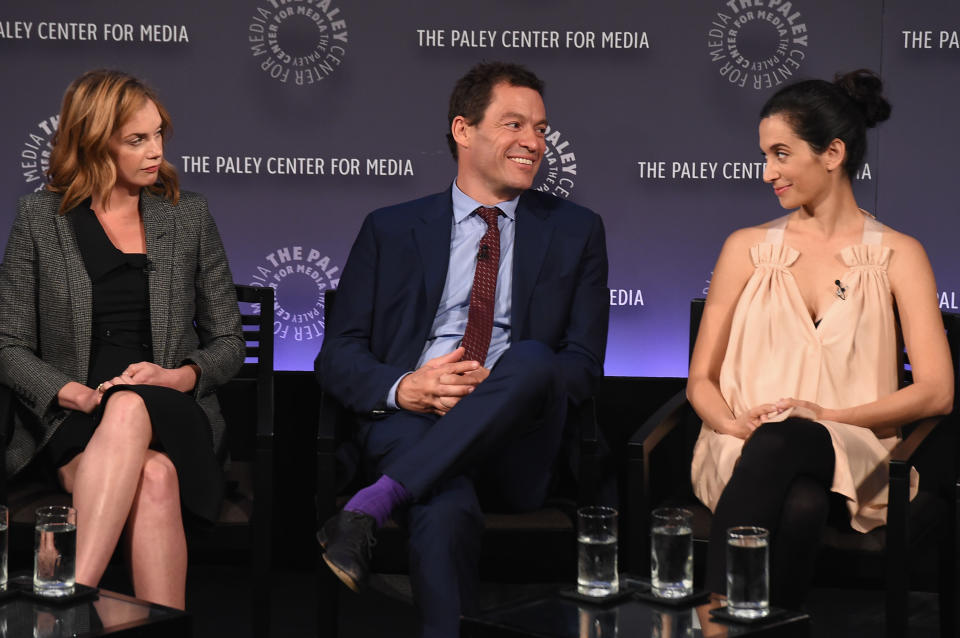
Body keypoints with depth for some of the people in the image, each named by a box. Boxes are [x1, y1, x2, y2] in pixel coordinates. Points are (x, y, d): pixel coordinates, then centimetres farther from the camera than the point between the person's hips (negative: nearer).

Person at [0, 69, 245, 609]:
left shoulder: (189, 215, 13)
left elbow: (229, 341, 14)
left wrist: (179, 376, -8)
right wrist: (75, 393, -12)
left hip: (172, 412, 1)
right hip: (71, 419, 0)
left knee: (130, 409, -38)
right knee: (152, 479, -37)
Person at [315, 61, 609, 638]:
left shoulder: (576, 232, 17)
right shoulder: (390, 230, 17)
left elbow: (584, 367, 9)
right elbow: (338, 356, 12)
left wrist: (496, 387, -11)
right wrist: (402, 388, -11)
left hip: (516, 449, 1)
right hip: (410, 425, -1)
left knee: (531, 358, -34)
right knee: (446, 510, -38)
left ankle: (371, 506, -35)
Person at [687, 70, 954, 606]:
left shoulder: (898, 255, 9)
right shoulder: (748, 248, 15)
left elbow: (937, 392, 0)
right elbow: (701, 380, 13)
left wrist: (829, 415, -14)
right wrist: (734, 423, -10)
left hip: (849, 451, -1)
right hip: (748, 448, 1)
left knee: (780, 443, -39)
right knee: (798, 507, -38)